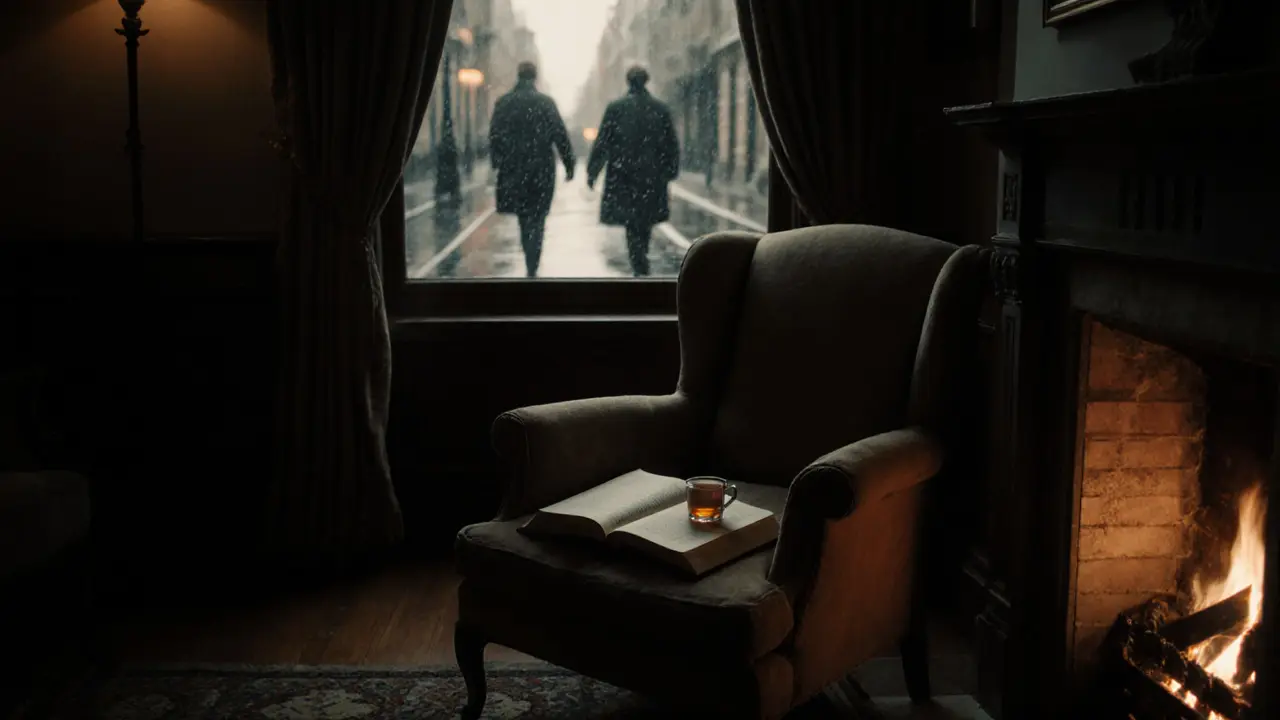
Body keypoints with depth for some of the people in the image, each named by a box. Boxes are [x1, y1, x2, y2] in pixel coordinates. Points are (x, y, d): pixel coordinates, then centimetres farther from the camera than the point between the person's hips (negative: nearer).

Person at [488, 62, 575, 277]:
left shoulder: (502, 103, 0)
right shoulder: (546, 102, -6)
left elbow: (494, 136, 1)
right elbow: (561, 136, -6)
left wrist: (497, 163, 11)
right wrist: (569, 165, 1)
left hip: (513, 171, 2)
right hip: (541, 171, -2)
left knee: (524, 218, 17)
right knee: (536, 220, 1)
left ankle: (531, 264, 26)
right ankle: (532, 269, -7)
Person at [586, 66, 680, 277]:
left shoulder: (615, 108, -5)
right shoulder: (661, 109, 2)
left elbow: (602, 143, -4)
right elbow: (672, 145, 7)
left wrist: (592, 172, 3)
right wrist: (670, 171, 18)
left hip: (624, 179, -2)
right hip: (652, 179, 3)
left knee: (633, 228, -1)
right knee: (645, 225, 17)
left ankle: (640, 270, -14)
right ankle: (640, 266, 26)